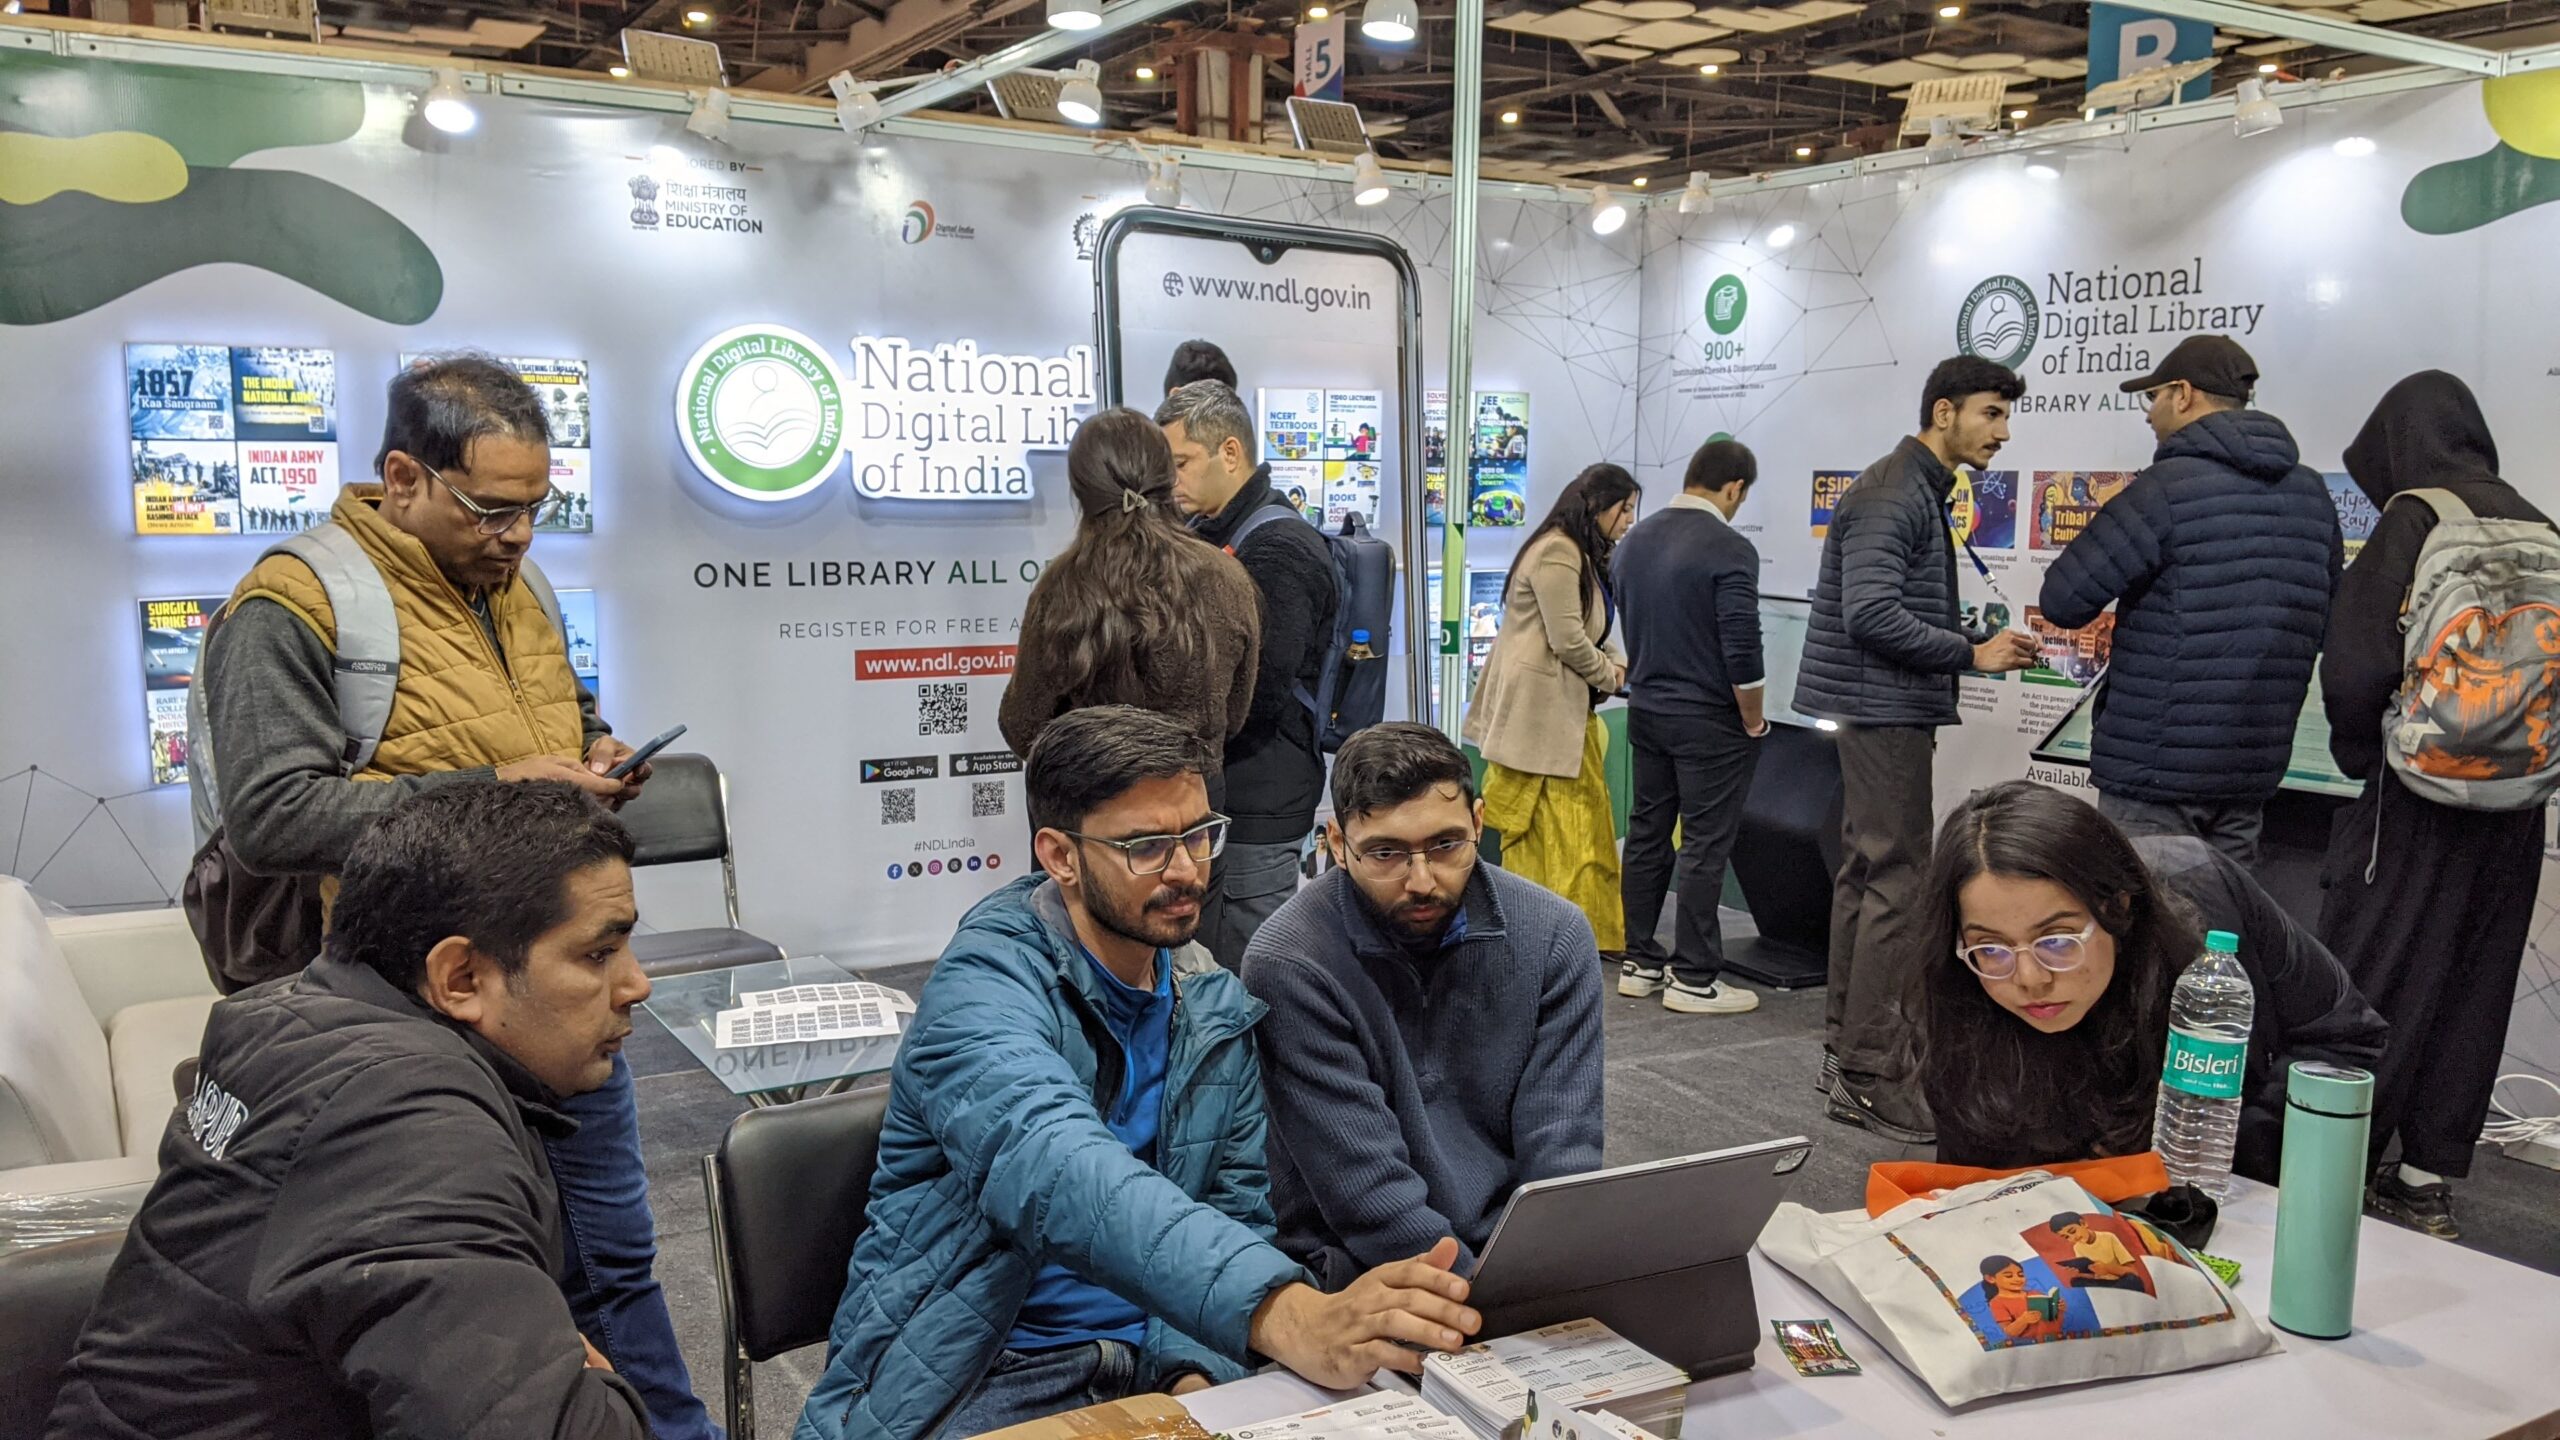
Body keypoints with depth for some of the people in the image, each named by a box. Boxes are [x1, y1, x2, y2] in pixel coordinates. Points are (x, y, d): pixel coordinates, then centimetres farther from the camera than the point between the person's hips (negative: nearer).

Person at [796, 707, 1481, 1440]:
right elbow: (1054, 1172, -35)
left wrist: (1195, 1366, -15)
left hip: (1156, 1360, 5)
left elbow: (1236, 1207, 5)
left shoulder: (1218, 1008, 3)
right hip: (989, 1377, -4)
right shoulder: (987, 986, -17)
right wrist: (1290, 1317, -48)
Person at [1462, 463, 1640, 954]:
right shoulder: (1556, 554, -17)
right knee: (1545, 828, -4)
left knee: (1585, 819, 11)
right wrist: (1609, 675, -5)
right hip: (1539, 710, -11)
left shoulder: (1582, 554, 17)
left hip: (1568, 709, 11)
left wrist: (1619, 663, 5)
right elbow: (1567, 641, -20)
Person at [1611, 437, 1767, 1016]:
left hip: (1645, 710, 7)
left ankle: (1639, 962, 19)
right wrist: (1754, 721, -7)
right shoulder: (1729, 549, -17)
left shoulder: (1635, 541, 6)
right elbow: (1742, 650, -20)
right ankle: (1694, 978, 3)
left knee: (1646, 835, 13)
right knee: (1705, 846, -1)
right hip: (1707, 720, -7)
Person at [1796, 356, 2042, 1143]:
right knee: (1898, 883, -10)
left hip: (1886, 713, 11)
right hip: (1885, 712, -11)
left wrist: (1982, 644, 10)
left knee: (1866, 872, 13)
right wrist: (1971, 653, -17)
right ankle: (1871, 1076, -6)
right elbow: (1870, 614, -24)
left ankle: (1845, 1050, 20)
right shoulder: (1891, 495, -14)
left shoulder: (1920, 491, 19)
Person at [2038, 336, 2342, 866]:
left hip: (2158, 769, -7)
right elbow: (2330, 617, 16)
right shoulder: (2311, 493, 8)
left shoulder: (2167, 488, -14)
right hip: (2255, 767, 7)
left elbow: (2063, 600, -15)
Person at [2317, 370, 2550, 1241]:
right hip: (2513, 806, 6)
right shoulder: (2536, 528, 6)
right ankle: (2429, 1178, 23)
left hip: (2419, 799, -6)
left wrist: (2359, 753, -1)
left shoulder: (2416, 519, -11)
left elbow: (2355, 667, -18)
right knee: (2472, 989, 13)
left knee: (2371, 983, 4)